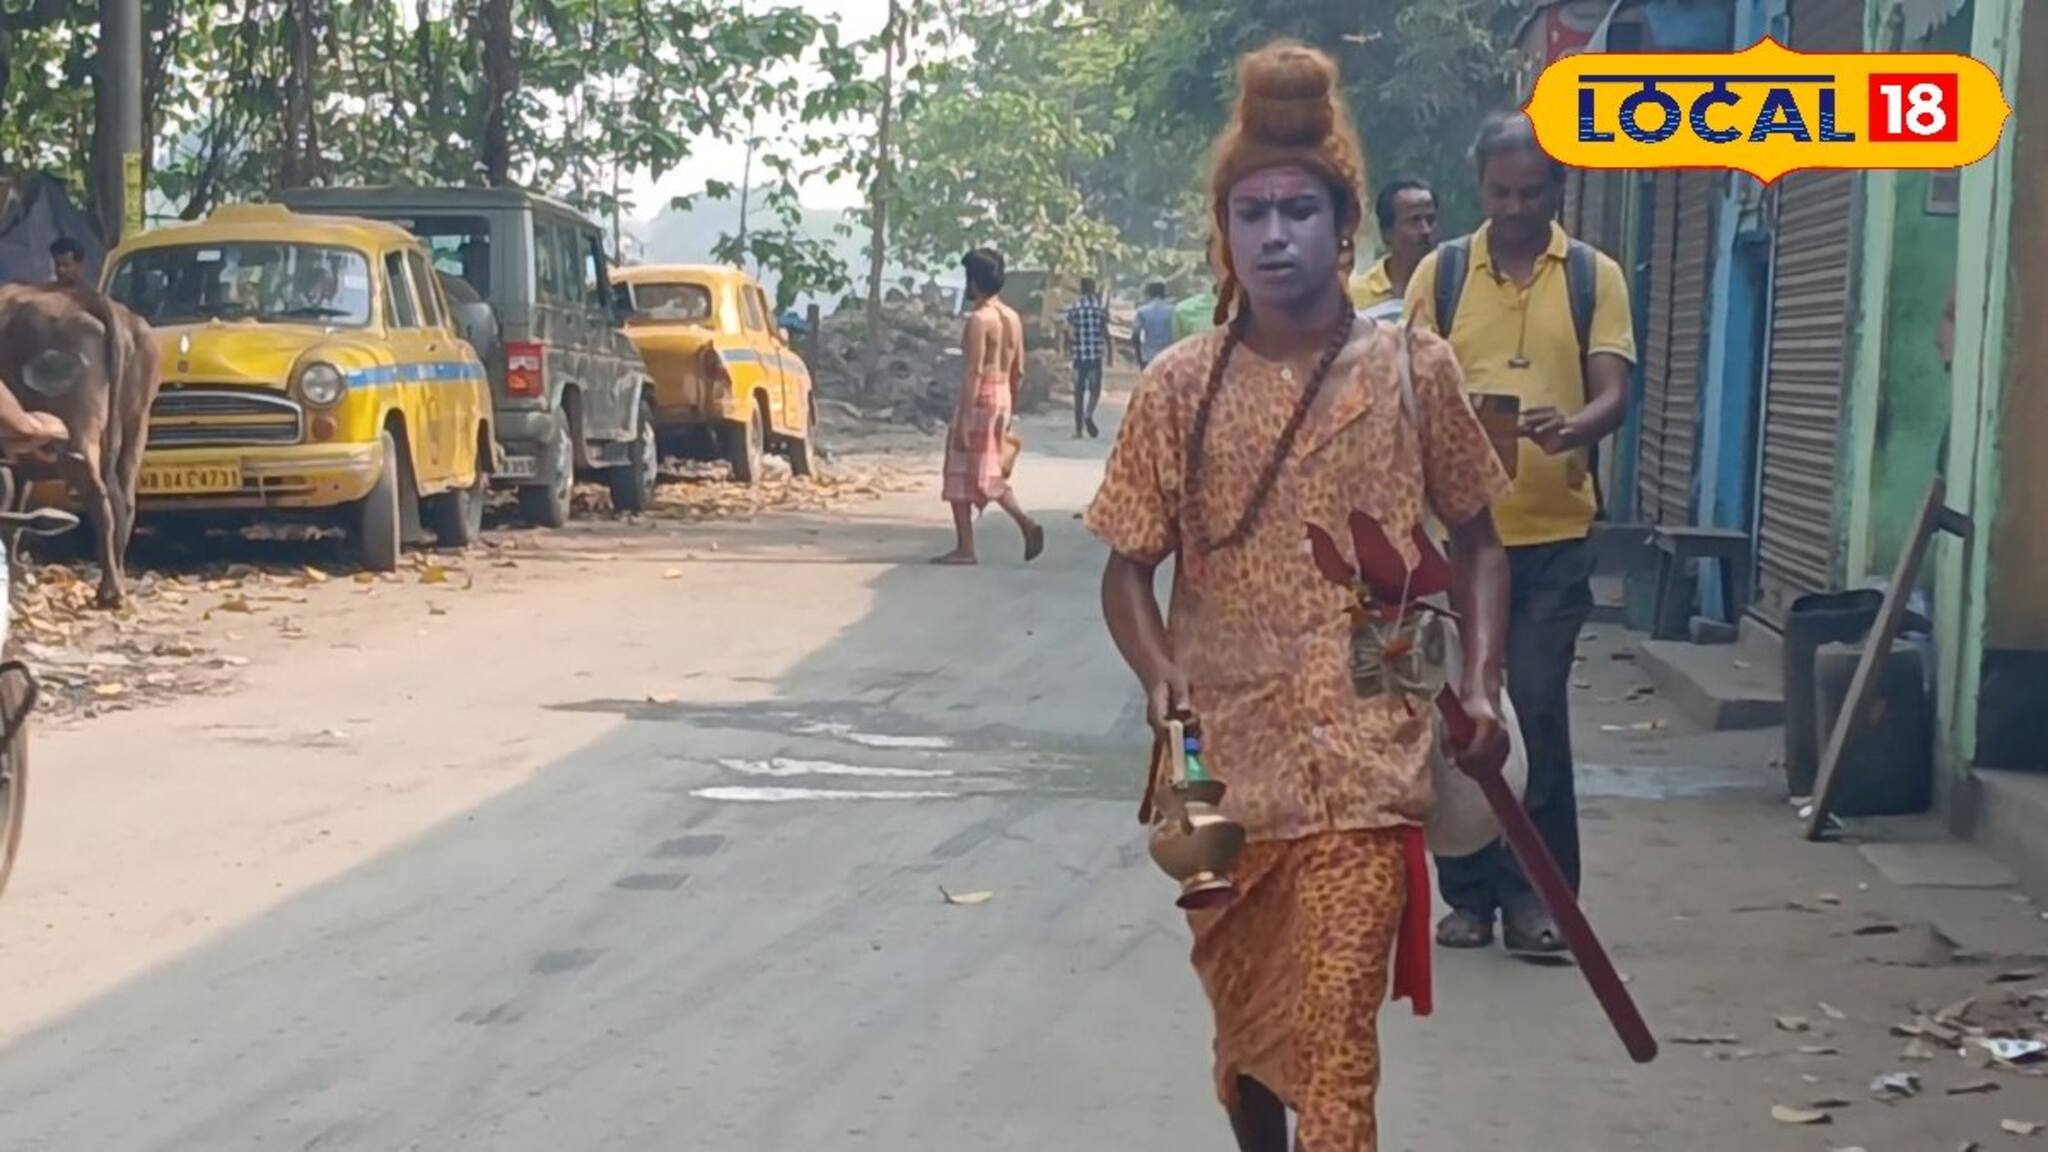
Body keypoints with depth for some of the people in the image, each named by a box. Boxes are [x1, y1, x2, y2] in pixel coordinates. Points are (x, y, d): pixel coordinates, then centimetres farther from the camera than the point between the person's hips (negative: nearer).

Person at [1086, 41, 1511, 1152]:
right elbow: (1128, 568, 3)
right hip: (1225, 761, 2)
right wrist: (1159, 674, -15)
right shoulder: (1179, 385, 0)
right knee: (1242, 1018, 18)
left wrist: (1481, 681, -3)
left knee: (1333, 1037, -9)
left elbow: (1474, 536, 10)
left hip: (1363, 762, -2)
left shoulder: (1413, 370, -1)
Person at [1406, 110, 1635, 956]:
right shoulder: (1441, 271, 5)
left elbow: (1613, 394, -4)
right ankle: (1471, 890, 16)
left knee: (1543, 715, -2)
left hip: (1554, 534, -1)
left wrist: (1573, 428, -26)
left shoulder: (1595, 277, 4)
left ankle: (1538, 889, 9)